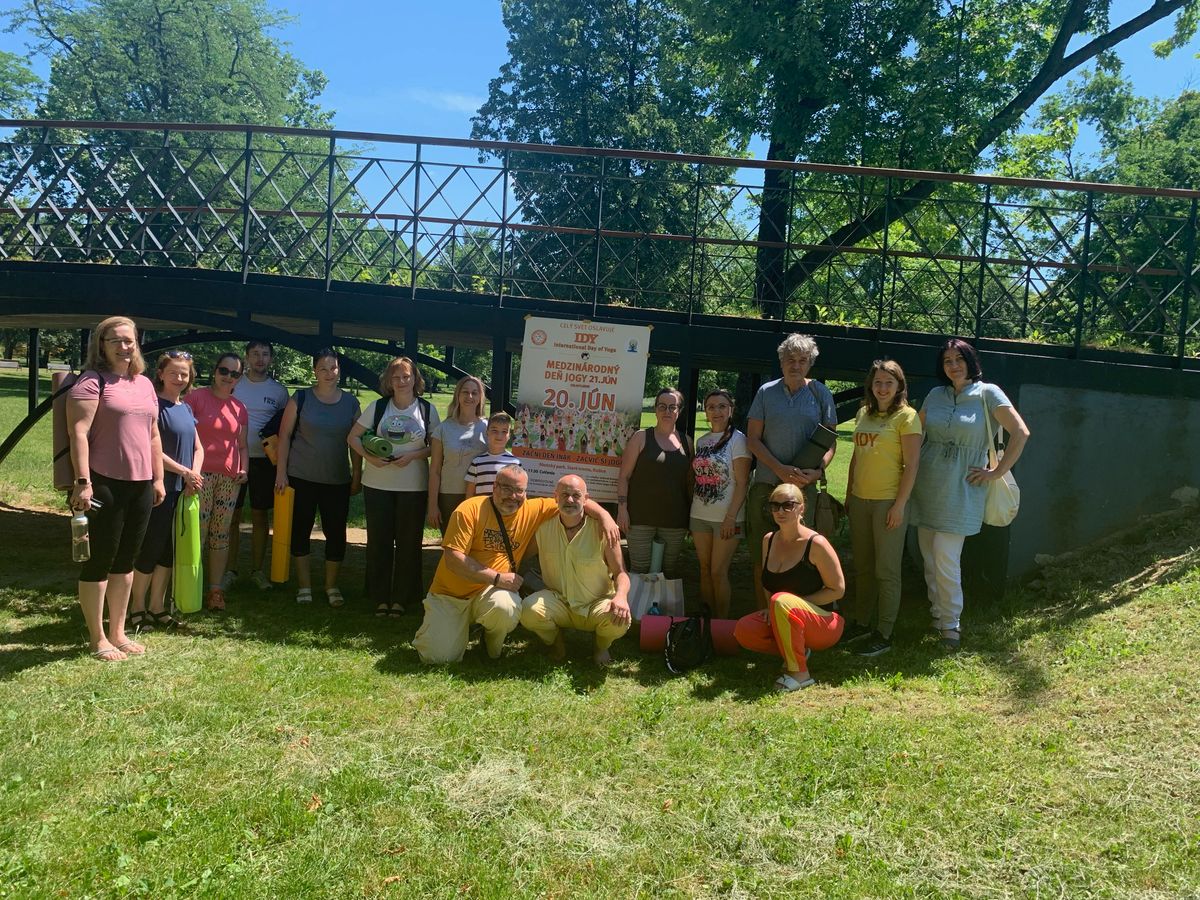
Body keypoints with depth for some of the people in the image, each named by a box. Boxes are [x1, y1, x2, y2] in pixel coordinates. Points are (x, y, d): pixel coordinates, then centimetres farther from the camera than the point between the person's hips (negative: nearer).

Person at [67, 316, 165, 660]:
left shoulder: (144, 384, 14)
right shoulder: (92, 381, -7)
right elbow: (78, 433, -15)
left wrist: (158, 478, 16)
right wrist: (83, 481, -21)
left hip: (140, 486, 7)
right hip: (104, 485, -7)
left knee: (125, 561, 14)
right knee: (99, 562, 2)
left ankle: (117, 632, 26)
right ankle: (97, 639, 13)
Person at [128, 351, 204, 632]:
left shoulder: (186, 409, 13)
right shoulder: (155, 405, -10)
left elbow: (198, 448, 16)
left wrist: (195, 475, -2)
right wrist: (185, 472, -12)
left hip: (182, 491, 7)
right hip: (160, 489, -7)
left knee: (169, 550, 12)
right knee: (151, 548, -1)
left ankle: (157, 607, 23)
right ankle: (137, 608, 14)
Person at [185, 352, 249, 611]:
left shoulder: (239, 408, 15)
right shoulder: (196, 397, -1)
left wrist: (243, 469, 4)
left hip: (229, 478, 5)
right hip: (200, 474, -5)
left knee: (221, 534, 7)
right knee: (197, 532, -6)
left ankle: (215, 590, 13)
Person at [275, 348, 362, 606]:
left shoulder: (350, 403, 4)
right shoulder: (301, 398, -2)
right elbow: (284, 435, -1)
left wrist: (357, 475, 4)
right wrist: (281, 472, -6)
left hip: (338, 480, 1)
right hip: (302, 478, -1)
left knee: (336, 532, 3)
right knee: (300, 530, 5)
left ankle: (331, 585, 19)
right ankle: (304, 585, 19)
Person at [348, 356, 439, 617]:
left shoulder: (427, 409, 1)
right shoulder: (378, 407, 2)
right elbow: (354, 436, 4)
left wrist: (413, 455, -14)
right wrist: (369, 457, -12)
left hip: (414, 486, -1)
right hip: (378, 484, 1)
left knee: (408, 542, 4)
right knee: (378, 541, 6)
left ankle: (402, 598, 18)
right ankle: (380, 597, 18)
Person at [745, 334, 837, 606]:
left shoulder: (820, 394, 6)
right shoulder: (767, 392, 6)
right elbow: (753, 438, 3)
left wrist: (817, 471, -13)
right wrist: (780, 468, -10)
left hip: (804, 484, -1)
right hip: (765, 483, 1)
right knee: (761, 557, 3)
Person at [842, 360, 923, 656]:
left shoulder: (906, 416, -7)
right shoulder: (864, 414, 11)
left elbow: (912, 464, -11)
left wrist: (899, 504, -15)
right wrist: (848, 495, 14)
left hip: (888, 501, -6)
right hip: (860, 500, 6)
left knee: (886, 571, 1)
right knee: (862, 567, 15)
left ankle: (884, 634, 10)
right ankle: (862, 623, 27)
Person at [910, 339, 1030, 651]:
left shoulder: (987, 393, -4)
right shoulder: (935, 395, 9)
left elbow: (1021, 432, -9)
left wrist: (998, 472, -8)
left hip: (960, 490, -5)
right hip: (927, 485, 5)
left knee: (946, 558, -8)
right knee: (930, 557, 9)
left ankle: (950, 623, 6)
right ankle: (937, 613, 24)